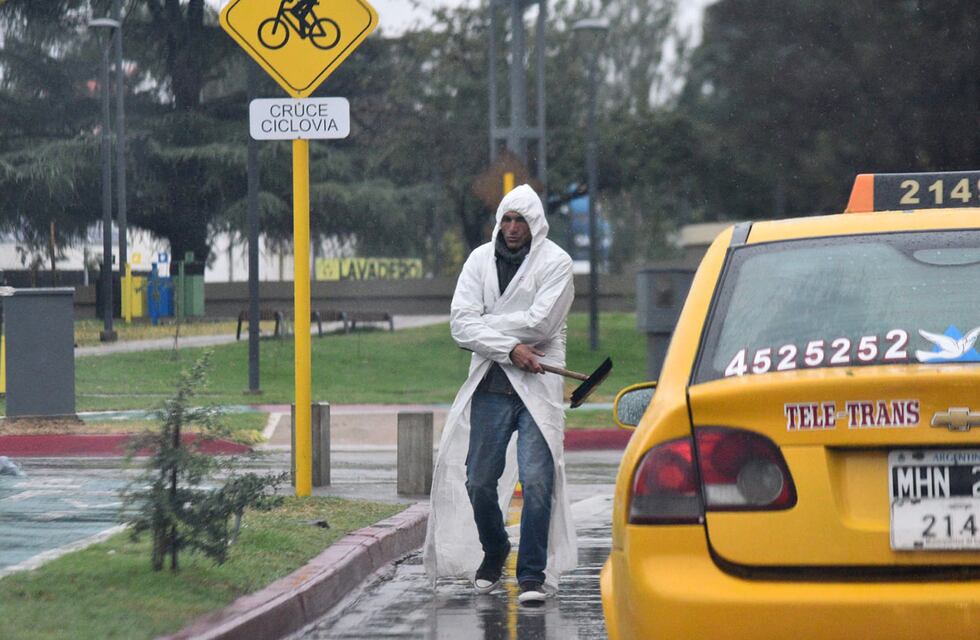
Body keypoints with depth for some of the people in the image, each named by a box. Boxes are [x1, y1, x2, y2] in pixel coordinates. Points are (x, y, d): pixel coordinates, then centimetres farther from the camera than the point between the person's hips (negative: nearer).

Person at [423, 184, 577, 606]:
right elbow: (461, 323, -1)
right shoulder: (481, 260, 9)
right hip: (490, 384, 4)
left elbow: (539, 322, -13)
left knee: (537, 480, -11)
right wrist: (508, 348, -13)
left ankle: (533, 574, -5)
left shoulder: (554, 263, -1)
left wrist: (484, 326, -4)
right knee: (478, 481, 6)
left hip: (538, 385, -3)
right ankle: (493, 554, 30)